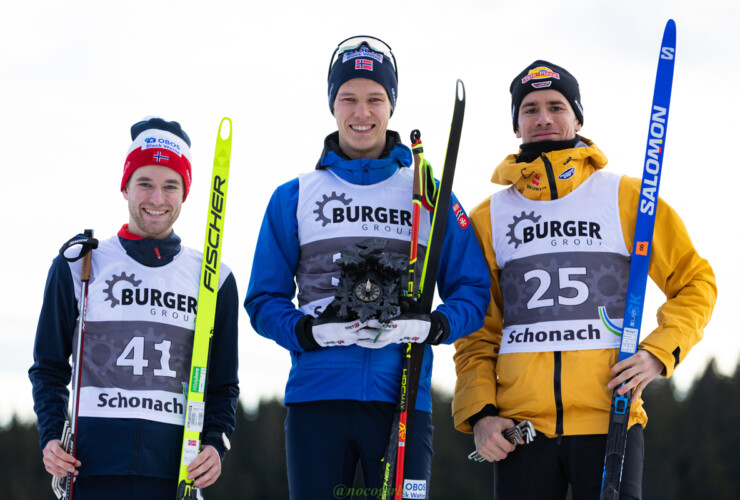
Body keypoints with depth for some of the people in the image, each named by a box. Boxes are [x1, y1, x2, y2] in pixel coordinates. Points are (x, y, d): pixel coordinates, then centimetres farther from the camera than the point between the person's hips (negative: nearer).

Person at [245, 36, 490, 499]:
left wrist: (432, 326, -11)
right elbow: (264, 299, 10)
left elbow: (473, 291, 10)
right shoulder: (293, 198, 13)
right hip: (316, 395, 0)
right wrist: (309, 331, -10)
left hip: (402, 398, 0)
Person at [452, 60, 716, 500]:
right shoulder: (489, 218, 12)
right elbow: (478, 333, 14)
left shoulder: (627, 198, 7)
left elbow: (696, 282, 11)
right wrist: (479, 413, 0)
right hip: (519, 426, 2)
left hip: (611, 418, -1)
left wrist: (658, 353, -4)